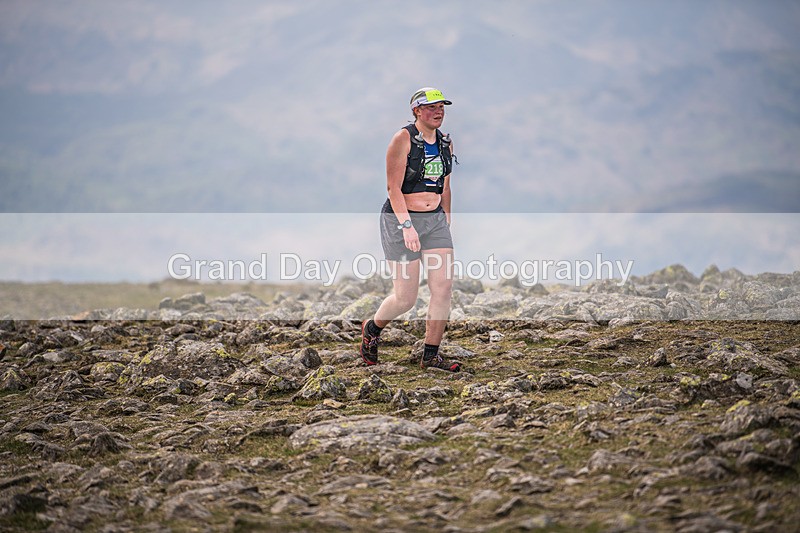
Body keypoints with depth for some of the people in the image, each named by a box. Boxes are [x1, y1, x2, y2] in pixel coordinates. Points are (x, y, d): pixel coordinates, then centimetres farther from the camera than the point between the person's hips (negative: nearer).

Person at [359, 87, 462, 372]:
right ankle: (372, 329, 26)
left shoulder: (445, 142, 10)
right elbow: (393, 187, -14)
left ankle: (431, 355, 5)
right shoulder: (403, 139, -10)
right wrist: (407, 225, -23)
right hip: (401, 220, -6)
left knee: (444, 287, -6)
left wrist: (446, 224, 18)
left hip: (436, 220, 6)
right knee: (405, 298, -4)